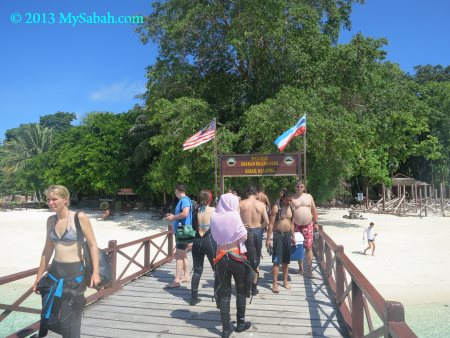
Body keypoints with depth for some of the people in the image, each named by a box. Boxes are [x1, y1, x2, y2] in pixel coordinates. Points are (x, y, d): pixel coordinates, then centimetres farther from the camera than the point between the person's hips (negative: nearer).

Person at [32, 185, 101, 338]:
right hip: (54, 271, 5)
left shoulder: (80, 217, -12)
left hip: (74, 272, -5)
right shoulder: (51, 220, 4)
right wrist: (39, 277, 16)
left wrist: (95, 272, -17)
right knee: (48, 314, 12)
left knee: (70, 316, 5)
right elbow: (47, 250, 13)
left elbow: (92, 245, -11)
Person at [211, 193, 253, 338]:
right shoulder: (234, 215, -13)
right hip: (236, 256, -3)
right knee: (241, 290, 17)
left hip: (221, 257, 3)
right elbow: (243, 236, -10)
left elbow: (215, 236, 8)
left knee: (224, 293, 10)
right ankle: (241, 323, 28)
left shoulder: (214, 217, -1)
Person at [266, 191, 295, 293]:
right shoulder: (276, 208, -11)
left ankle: (285, 281, 26)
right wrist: (268, 238, -15)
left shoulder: (291, 209, 7)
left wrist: (293, 237, 15)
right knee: (277, 260, -5)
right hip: (278, 235, -5)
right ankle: (275, 284, 0)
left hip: (287, 235, 6)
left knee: (286, 260, 13)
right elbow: (271, 223, -12)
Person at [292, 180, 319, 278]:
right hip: (296, 226, 0)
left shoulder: (309, 196, 7)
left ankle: (309, 270, 3)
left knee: (308, 247, -3)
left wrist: (316, 223, 8)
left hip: (308, 225, 1)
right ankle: (300, 267, 23)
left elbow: (314, 210, 12)